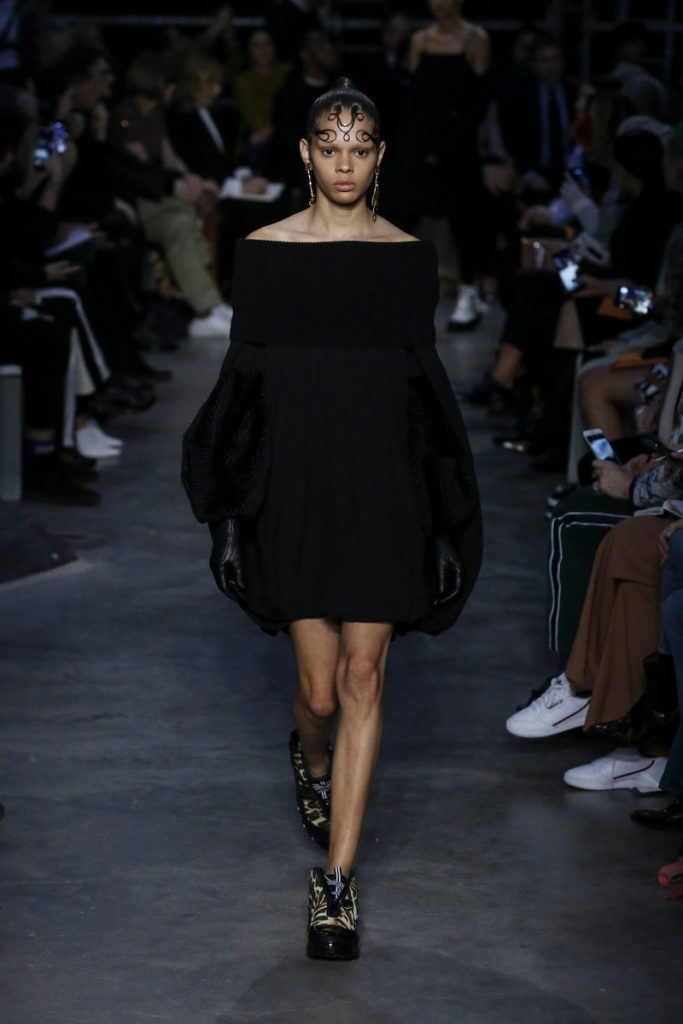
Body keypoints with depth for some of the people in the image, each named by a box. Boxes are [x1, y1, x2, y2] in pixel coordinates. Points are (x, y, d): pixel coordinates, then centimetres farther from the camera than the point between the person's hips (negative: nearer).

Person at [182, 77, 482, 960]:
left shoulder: (408, 256, 4)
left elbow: (427, 380, 7)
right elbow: (242, 379, 2)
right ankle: (312, 758, 39)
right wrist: (230, 516, -1)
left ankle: (337, 880, 3)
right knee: (321, 688, 1)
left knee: (364, 680, -2)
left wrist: (442, 517, 4)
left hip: (383, 488, 1)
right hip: (295, 485, -1)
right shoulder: (264, 252, 1)